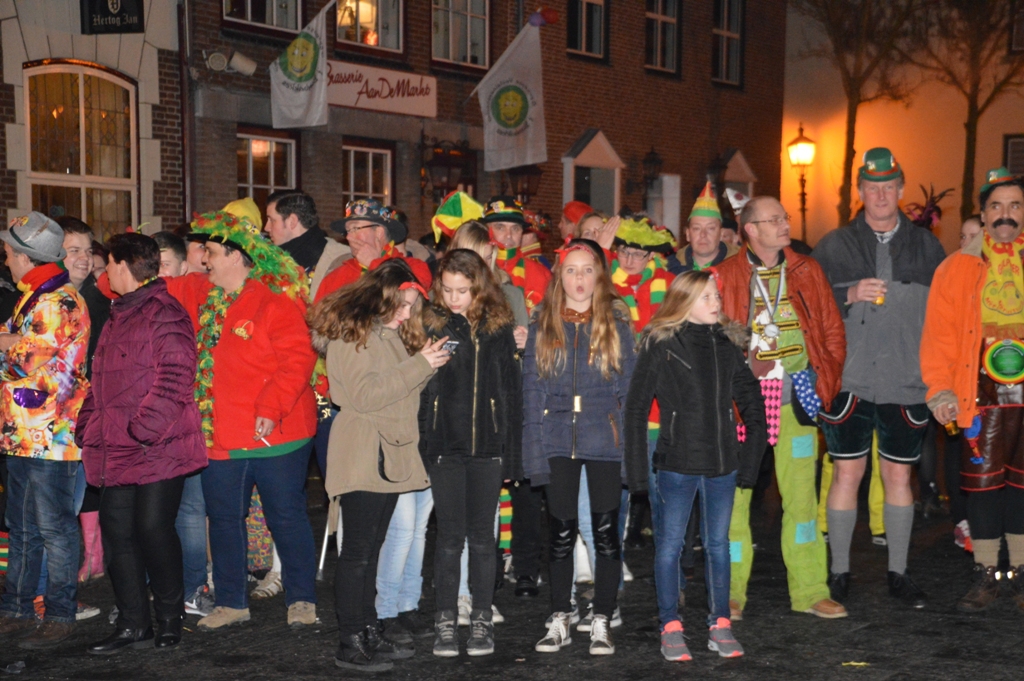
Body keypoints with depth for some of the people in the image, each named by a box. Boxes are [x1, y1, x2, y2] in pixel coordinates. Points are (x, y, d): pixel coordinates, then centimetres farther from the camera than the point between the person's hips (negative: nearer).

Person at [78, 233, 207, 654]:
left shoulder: (164, 315, -10)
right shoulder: (118, 317, 20)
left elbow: (174, 380, -18)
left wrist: (143, 430, -21)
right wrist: (89, 427, 16)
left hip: (158, 449, -9)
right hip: (116, 451, 9)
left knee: (153, 529, -5)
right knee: (117, 531, 9)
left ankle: (170, 618, 14)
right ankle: (133, 625, 18)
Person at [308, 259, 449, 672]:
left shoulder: (392, 332, 18)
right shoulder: (349, 332, -9)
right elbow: (365, 394, -18)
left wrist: (429, 363, 8)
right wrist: (419, 365, -17)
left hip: (389, 456, 9)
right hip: (362, 459, -9)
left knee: (371, 549, 13)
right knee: (357, 552, -6)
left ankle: (370, 634, 18)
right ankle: (350, 644, -1)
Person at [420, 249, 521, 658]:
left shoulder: (499, 327, 5)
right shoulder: (430, 325, 1)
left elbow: (512, 392, 5)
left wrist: (512, 456, 1)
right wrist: (419, 449, -10)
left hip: (488, 446, 1)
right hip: (445, 447, -1)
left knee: (482, 535, 8)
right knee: (450, 536, 3)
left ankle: (482, 621, 18)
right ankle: (445, 622, 14)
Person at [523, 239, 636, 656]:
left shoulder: (617, 323, 4)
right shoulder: (543, 326, 6)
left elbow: (630, 388, 2)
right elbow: (532, 392, 3)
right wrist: (535, 452, -5)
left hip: (605, 440, -1)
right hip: (559, 443, 1)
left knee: (606, 532, 5)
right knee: (561, 534, 7)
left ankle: (601, 622, 16)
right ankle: (560, 621, 19)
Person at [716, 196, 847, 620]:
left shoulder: (807, 272, 11)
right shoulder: (724, 276, 1)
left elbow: (832, 330, 13)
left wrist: (824, 377, 2)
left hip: (796, 395, 2)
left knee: (802, 494, 5)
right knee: (733, 494, 1)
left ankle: (809, 591, 15)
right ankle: (731, 593, 11)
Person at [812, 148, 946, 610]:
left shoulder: (926, 246, 9)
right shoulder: (835, 245, 4)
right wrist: (850, 294, -17)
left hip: (907, 383, 2)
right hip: (850, 381, -1)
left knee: (899, 475, 9)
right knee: (847, 472, 3)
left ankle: (898, 573, 20)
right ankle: (838, 572, 15)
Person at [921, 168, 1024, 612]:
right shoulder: (959, 267, 4)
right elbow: (939, 331, 0)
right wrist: (940, 389, -7)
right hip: (984, 393, -1)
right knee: (983, 482, 3)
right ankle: (986, 574, 17)